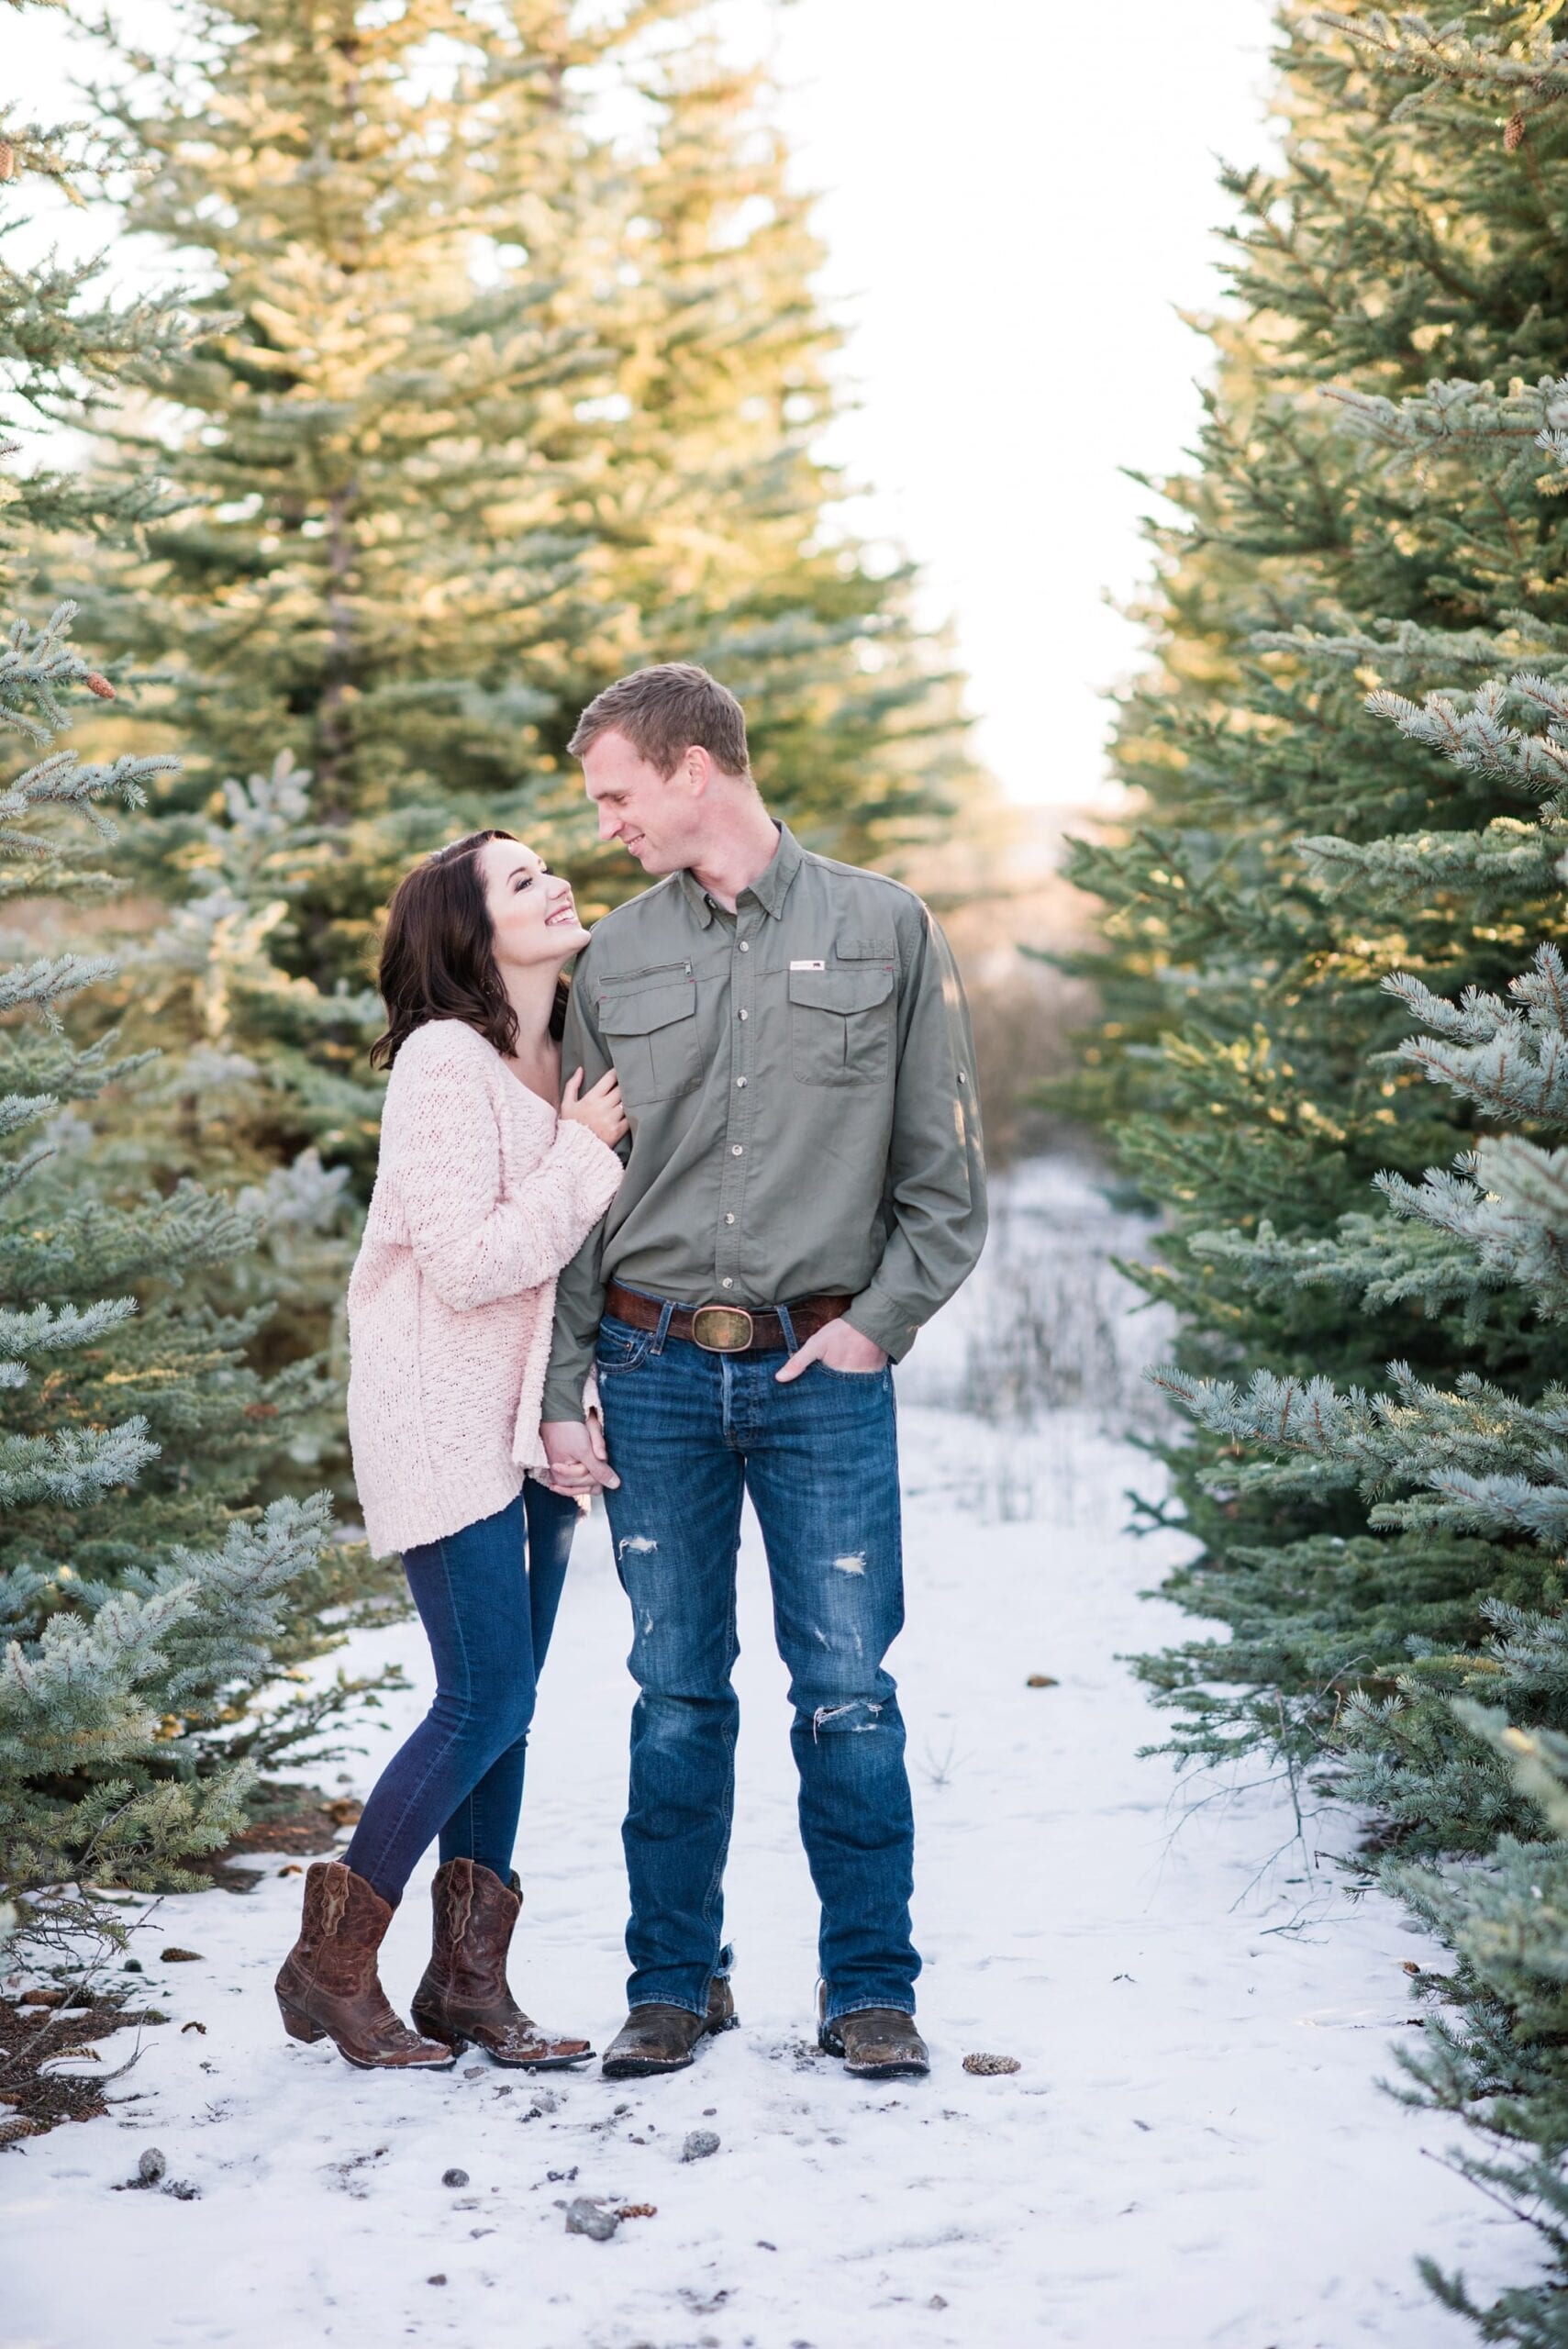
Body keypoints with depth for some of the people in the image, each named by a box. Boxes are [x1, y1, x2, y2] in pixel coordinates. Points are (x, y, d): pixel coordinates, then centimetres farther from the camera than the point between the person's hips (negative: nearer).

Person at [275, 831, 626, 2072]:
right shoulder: (445, 1060, -15)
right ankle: (332, 1962, 7)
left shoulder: (569, 1059, 10)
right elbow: (469, 1262, -21)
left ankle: (470, 1980, 16)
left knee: (504, 1709, 8)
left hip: (534, 1416, 8)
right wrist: (587, 1155, -15)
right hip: (444, 1421, -8)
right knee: (486, 1704, -8)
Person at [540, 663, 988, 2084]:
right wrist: (560, 1389, 4)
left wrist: (879, 1321, -7)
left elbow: (945, 1172, 4)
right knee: (676, 1692, 7)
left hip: (824, 1370, -2)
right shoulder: (616, 961, 9)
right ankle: (676, 1981, 19)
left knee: (847, 1688, 0)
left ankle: (871, 1984, 13)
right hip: (655, 1372, 2)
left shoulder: (884, 931, 3)